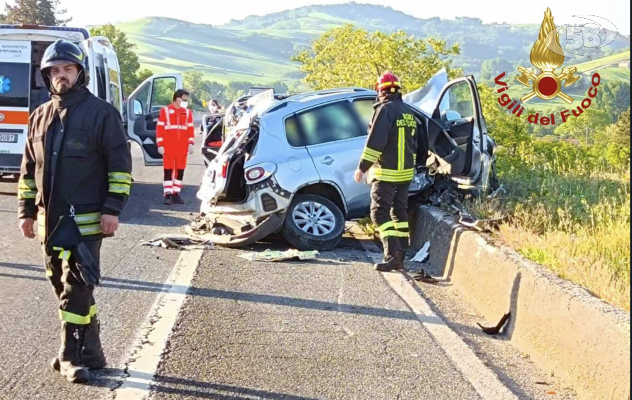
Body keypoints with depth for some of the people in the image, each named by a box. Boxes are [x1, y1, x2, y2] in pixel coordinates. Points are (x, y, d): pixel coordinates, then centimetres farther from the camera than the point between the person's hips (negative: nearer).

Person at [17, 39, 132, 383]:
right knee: (65, 288, 11)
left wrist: (112, 209, -13)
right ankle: (88, 353, 21)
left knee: (76, 289, -8)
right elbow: (29, 169, 18)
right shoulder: (40, 117, 12)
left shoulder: (101, 112, -4)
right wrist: (26, 211, 13)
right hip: (49, 221, 6)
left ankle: (72, 357, -1)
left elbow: (120, 164, -7)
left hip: (86, 221, -6)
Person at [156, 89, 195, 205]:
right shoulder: (165, 110, -1)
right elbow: (160, 129, -2)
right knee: (168, 170, -3)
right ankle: (168, 194, -1)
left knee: (180, 171, 5)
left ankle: (176, 194, 13)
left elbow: (190, 129, 12)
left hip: (182, 147, 4)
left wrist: (191, 143, 2)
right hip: (168, 146, -4)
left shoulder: (188, 112, 10)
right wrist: (160, 145, -6)